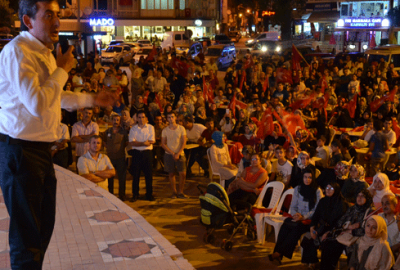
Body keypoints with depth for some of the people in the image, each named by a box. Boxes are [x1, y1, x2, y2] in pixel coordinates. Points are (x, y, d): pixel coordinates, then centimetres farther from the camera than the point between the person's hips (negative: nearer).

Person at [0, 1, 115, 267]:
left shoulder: (46, 52, 13)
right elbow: (37, 103, -28)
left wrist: (92, 99, 30)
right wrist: (62, 69, -17)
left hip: (41, 150, 10)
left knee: (44, 225, 20)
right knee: (27, 233, -1)